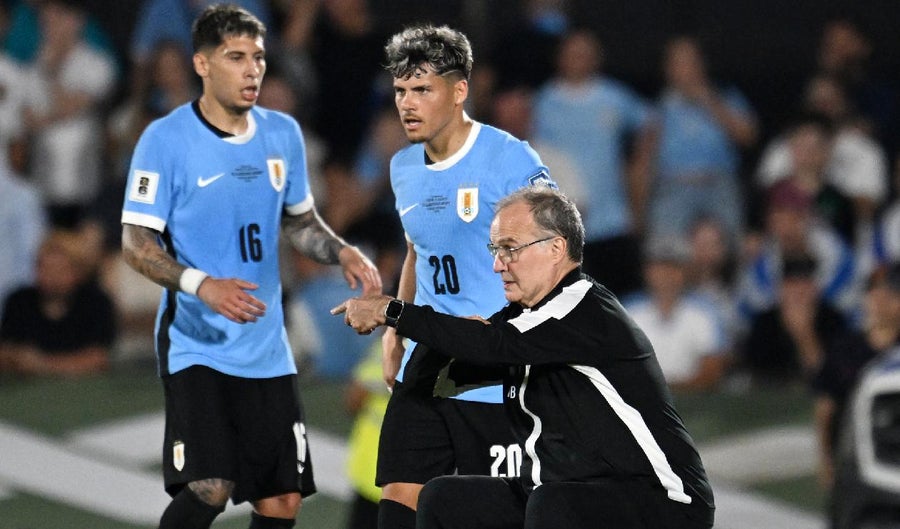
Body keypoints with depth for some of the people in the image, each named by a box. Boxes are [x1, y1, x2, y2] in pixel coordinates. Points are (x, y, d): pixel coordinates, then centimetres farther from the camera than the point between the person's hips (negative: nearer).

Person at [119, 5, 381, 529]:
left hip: (267, 349, 6)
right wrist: (202, 285, -27)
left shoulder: (282, 133, 8)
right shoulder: (166, 139, -9)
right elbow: (137, 243, -11)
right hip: (197, 344, -6)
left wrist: (343, 251, 2)